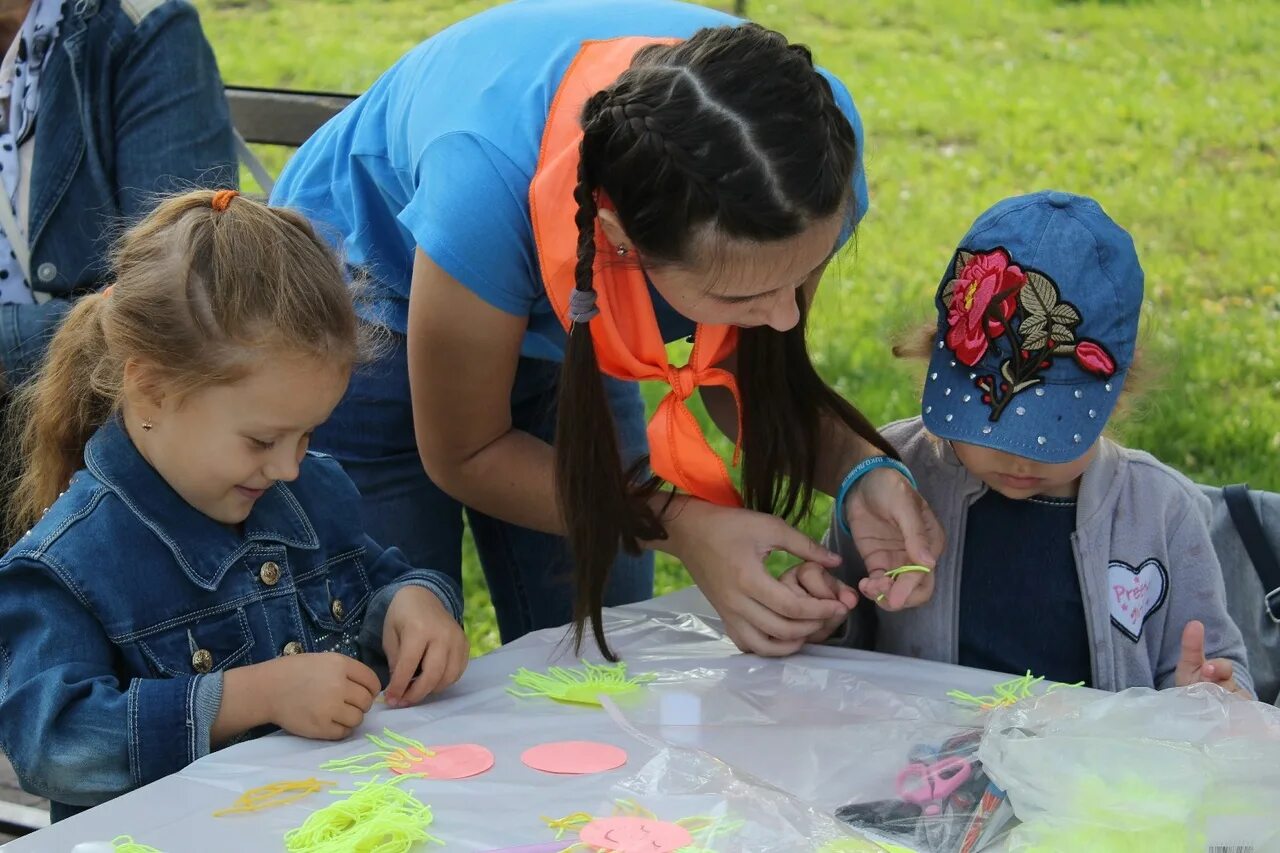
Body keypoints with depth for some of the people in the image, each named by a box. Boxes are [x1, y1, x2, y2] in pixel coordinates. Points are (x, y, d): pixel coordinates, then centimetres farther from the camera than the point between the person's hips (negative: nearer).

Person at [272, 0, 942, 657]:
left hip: (562, 329, 4)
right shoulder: (488, 182, -43)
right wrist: (680, 526, -34)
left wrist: (862, 470, -31)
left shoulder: (813, 144, -30)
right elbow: (466, 454, -25)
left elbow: (748, 373, -11)